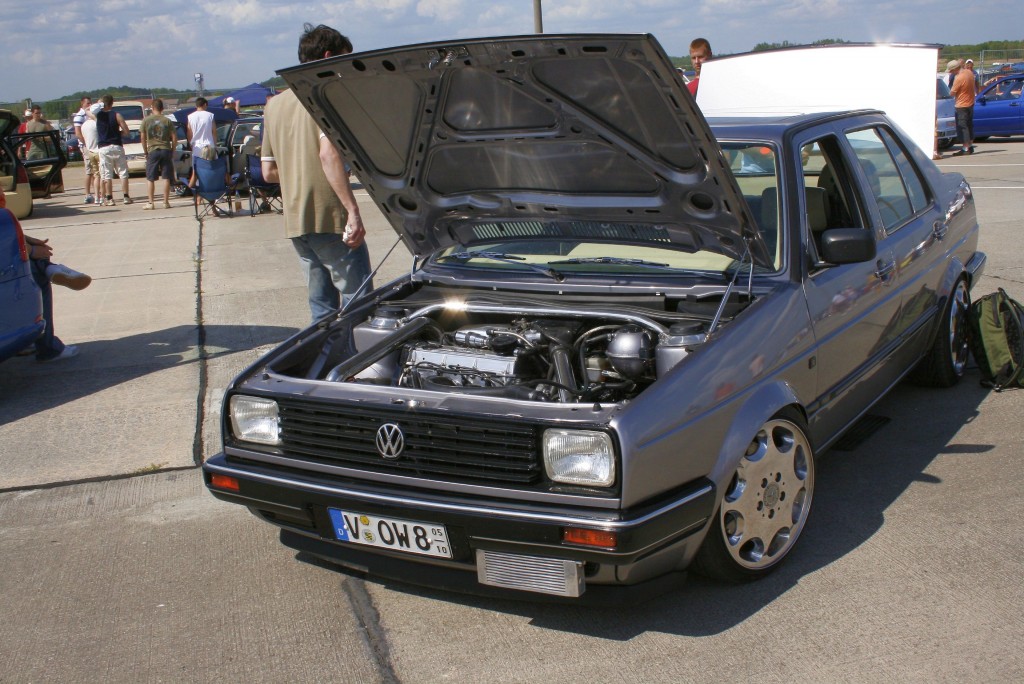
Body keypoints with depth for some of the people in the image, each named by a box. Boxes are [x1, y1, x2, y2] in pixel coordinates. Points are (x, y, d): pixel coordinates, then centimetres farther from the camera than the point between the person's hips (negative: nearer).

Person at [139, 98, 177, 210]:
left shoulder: (146, 120, 0)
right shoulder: (167, 121, 0)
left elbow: (143, 138, 1)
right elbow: (174, 137, -2)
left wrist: (145, 152, 10)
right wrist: (172, 150, 10)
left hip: (152, 151, 0)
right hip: (165, 150, 0)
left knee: (151, 179, 6)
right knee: (166, 178, 4)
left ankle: (151, 203, 5)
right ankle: (166, 202, 4)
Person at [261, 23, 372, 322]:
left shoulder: (275, 104, 18)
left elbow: (268, 171, 18)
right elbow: (328, 154, -22)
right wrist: (352, 210, -26)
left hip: (295, 222, 8)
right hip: (330, 218, -8)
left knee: (322, 306, 15)